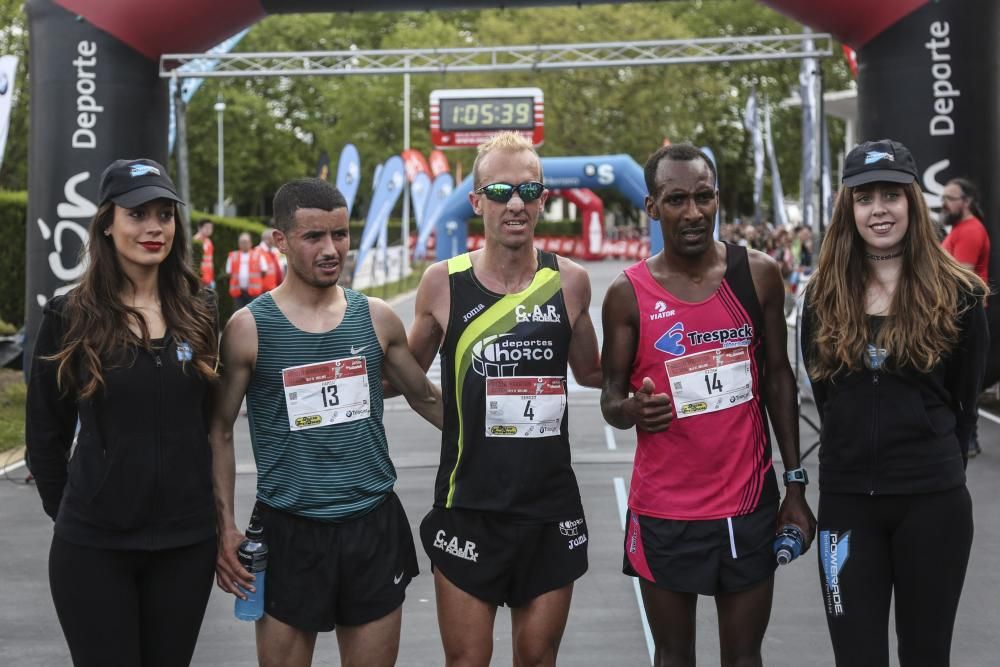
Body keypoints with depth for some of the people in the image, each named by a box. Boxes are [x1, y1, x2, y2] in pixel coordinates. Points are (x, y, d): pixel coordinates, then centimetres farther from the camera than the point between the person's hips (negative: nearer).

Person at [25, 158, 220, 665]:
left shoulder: (201, 312, 2)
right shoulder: (70, 316, -4)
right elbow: (45, 431, 4)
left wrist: (206, 509, 10)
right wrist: (63, 510, 4)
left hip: (187, 542, 2)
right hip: (92, 546, -2)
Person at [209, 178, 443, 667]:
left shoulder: (377, 319, 2)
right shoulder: (249, 328, -5)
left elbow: (423, 396, 16)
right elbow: (219, 431, 1)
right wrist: (225, 526, -6)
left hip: (375, 522, 3)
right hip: (288, 529, -2)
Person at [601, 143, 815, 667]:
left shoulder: (758, 274, -2)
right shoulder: (628, 293, -6)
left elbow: (778, 378, 6)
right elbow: (610, 399, 1)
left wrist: (795, 486, 4)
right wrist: (631, 411, -24)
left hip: (750, 504, 1)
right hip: (664, 510, -1)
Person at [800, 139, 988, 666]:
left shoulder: (956, 293, -3)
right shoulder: (824, 296, 4)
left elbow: (964, 397, 5)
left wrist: (931, 460, 9)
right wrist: (857, 449, 10)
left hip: (933, 500, -2)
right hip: (846, 498, 2)